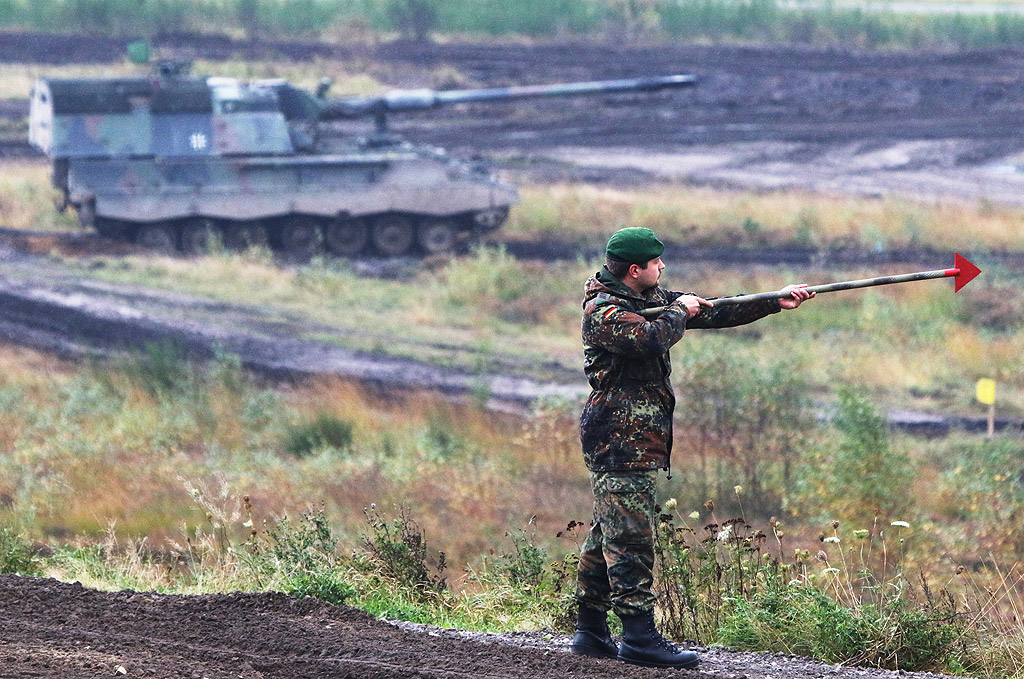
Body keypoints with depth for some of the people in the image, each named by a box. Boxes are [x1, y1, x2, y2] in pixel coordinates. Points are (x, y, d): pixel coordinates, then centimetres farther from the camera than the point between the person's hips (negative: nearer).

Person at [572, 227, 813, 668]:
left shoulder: (652, 299, 15)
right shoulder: (603, 312, -13)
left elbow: (711, 313, 18)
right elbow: (652, 338, -29)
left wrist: (775, 303, 13)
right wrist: (679, 310, -9)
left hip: (636, 441, 10)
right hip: (620, 440, -10)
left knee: (608, 536, 12)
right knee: (629, 537, -11)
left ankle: (591, 631, 16)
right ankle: (639, 638, -13)